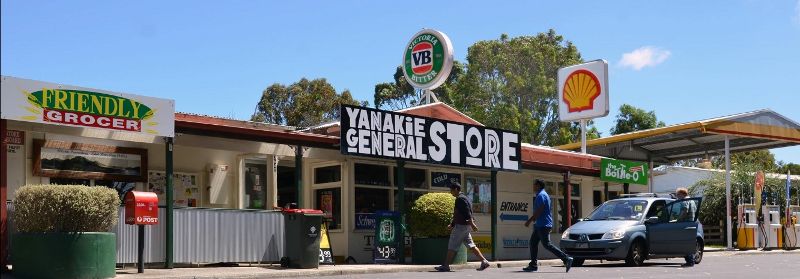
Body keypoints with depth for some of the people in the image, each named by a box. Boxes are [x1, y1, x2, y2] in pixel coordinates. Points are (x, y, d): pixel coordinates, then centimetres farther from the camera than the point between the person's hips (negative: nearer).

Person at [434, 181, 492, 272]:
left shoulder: (460, 199, -13)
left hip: (461, 226, -10)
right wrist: (452, 225, 24)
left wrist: (472, 224, -25)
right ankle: (484, 261, 6)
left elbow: (467, 213, -21)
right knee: (470, 245, 9)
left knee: (452, 246, -3)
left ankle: (446, 265, 1)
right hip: (465, 226, 10)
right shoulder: (461, 198, 19)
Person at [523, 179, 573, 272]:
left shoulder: (541, 195, -14)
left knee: (547, 245, -11)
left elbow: (539, 211, -22)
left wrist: (529, 221, -18)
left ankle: (566, 259, -12)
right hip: (540, 225, 11)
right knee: (532, 243, 11)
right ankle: (533, 265, 12)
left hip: (543, 225, -11)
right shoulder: (543, 194, 19)